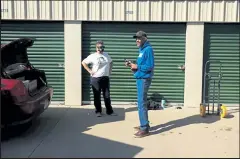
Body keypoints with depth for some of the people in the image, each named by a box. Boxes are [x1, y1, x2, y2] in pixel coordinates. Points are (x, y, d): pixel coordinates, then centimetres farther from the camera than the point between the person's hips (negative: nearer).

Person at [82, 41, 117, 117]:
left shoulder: (106, 55, 9)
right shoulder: (92, 56, -4)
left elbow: (111, 62, 24)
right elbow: (83, 62, 0)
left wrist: (110, 70, 12)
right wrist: (89, 71, -5)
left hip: (105, 78, 3)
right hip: (95, 79, -3)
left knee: (107, 95, 7)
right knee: (97, 96, 4)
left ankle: (109, 111, 15)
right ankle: (98, 111, 15)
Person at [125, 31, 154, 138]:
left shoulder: (148, 49, -14)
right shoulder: (142, 50, 16)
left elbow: (150, 66, -21)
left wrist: (137, 66, -16)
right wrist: (132, 65, 6)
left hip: (144, 79, -10)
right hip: (140, 79, 10)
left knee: (141, 104, -9)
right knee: (142, 103, 16)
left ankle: (144, 129, -5)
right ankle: (144, 125, 26)